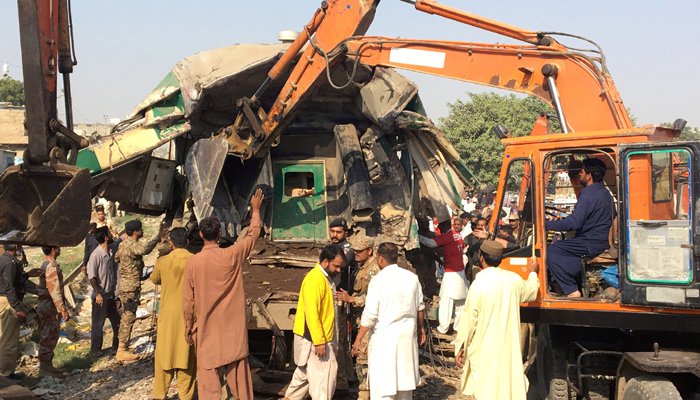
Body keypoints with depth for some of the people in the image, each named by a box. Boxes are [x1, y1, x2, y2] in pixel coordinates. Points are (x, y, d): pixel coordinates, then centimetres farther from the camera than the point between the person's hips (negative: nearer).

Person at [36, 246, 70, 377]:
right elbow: (54, 290, -23)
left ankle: (47, 365, 21)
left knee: (49, 337, 15)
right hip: (50, 307, -10)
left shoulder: (46, 264, 14)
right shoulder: (51, 266, -18)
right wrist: (62, 309, -21)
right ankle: (45, 368, 2)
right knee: (48, 338, -4)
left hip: (46, 306, 10)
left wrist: (62, 307, 23)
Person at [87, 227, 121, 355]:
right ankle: (95, 349, 16)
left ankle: (117, 346, 28)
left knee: (117, 321, 14)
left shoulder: (111, 253, 5)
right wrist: (98, 293, -22)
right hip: (100, 296, -7)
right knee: (98, 324, 4)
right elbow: (91, 276, -18)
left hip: (111, 295, 7)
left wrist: (115, 291, 13)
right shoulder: (96, 255, -17)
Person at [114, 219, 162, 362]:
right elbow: (145, 249, -41)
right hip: (131, 287, -10)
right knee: (129, 318, -7)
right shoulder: (132, 245, -20)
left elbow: (116, 258, 27)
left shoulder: (124, 244, 12)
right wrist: (158, 235, -36)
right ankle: (122, 351, -4)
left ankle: (122, 347, 25)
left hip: (124, 285, 10)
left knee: (126, 317, 16)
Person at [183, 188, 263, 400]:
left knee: (209, 381, 4)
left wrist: (188, 327, 9)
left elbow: (188, 301, -3)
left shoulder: (193, 262, -8)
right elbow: (253, 234, 9)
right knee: (239, 377, 11)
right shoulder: (233, 256, -8)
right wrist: (255, 210, 24)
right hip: (232, 329, 1)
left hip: (206, 330, -1)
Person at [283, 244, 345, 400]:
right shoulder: (314, 279, -20)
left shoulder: (324, 278, 12)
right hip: (314, 339, -10)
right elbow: (311, 313, -25)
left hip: (321, 337, 10)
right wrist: (319, 341, -25)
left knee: (305, 371, 19)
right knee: (323, 374, -5)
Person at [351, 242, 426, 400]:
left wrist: (358, 339, -7)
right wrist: (421, 327, 28)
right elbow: (420, 307, 12)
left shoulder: (378, 280, -14)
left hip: (385, 337, -5)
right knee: (404, 378, 18)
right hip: (408, 334, 6)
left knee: (382, 384, 1)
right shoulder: (412, 277, 2)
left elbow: (370, 315, -15)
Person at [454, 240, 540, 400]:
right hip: (509, 347, 5)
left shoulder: (478, 284, -16)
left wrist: (460, 348, -3)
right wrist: (533, 273, 42)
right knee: (510, 387, 15)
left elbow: (469, 319, -13)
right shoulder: (514, 279, -1)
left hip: (485, 349, -5)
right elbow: (531, 292, 22)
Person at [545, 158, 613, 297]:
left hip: (591, 244, -10)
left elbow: (574, 223, -23)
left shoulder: (588, 193, -16)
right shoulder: (605, 193, 16)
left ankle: (571, 290, -15)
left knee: (550, 251, -12)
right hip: (603, 241, 10)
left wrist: (547, 224, -16)